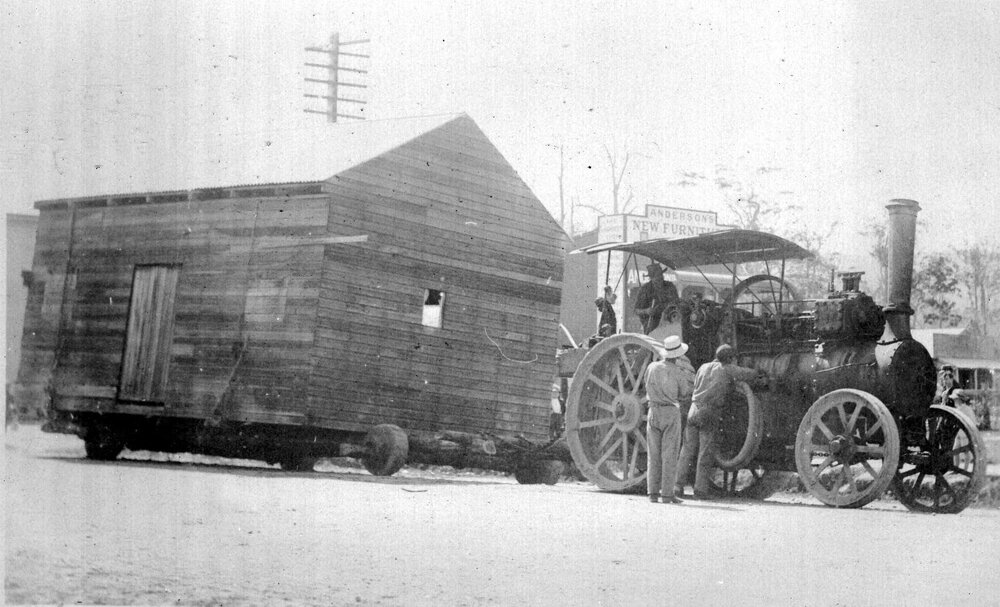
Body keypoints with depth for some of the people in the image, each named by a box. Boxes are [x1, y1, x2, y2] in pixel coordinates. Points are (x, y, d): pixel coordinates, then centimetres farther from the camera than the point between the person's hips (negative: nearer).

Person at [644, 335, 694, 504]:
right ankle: (667, 494, -3)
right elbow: (685, 396, -1)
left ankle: (653, 493, 6)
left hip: (653, 412, 4)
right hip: (671, 413, -4)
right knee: (670, 456, 0)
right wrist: (688, 377, 14)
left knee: (654, 455, 9)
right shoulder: (678, 372, -10)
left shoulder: (651, 367, 1)